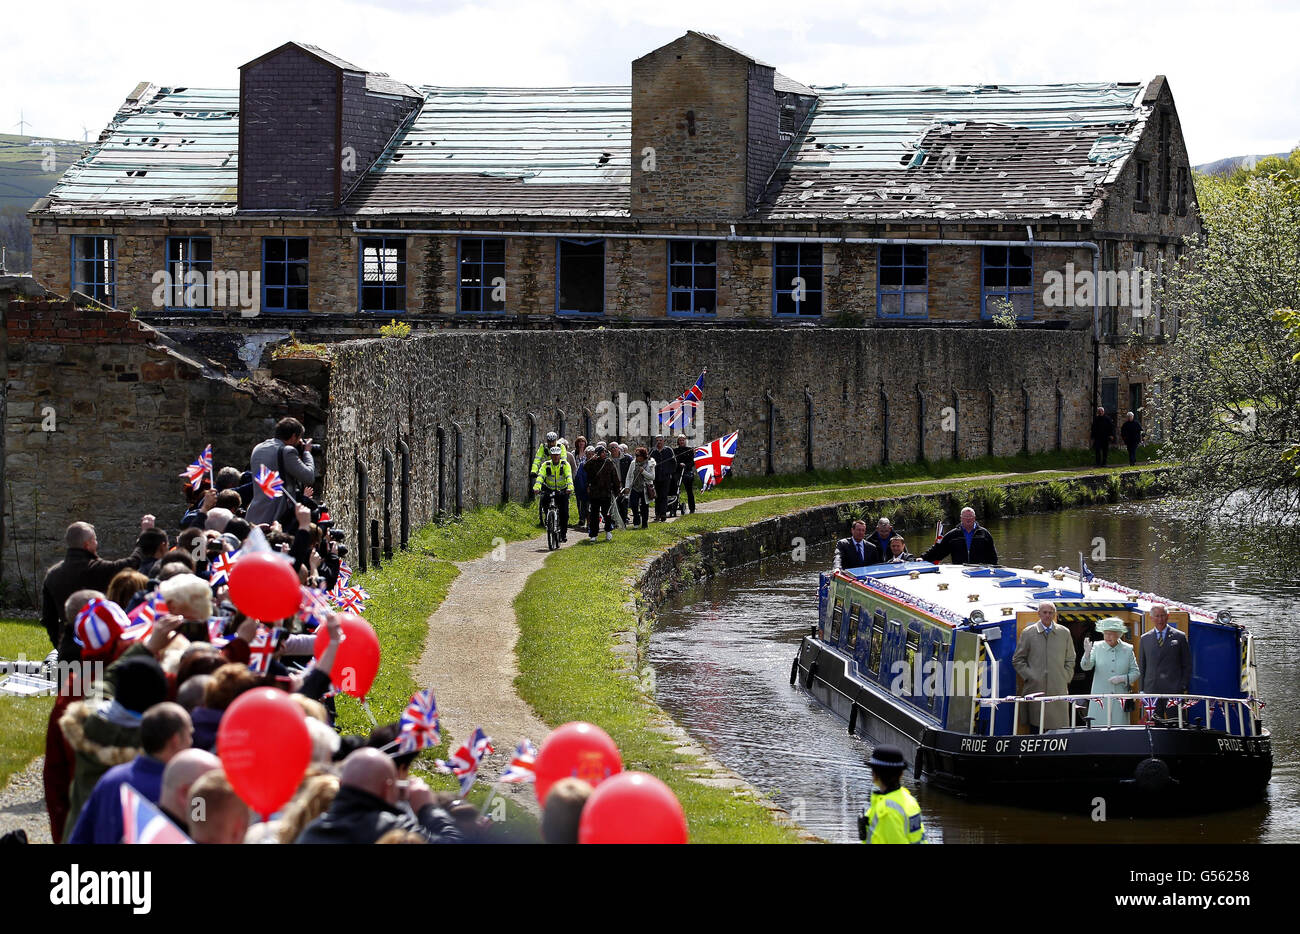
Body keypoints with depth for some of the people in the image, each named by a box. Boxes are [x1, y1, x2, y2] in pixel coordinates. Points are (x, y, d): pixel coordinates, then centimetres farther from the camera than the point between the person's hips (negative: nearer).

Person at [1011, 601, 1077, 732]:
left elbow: (1070, 660, 18)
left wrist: (1065, 679, 5)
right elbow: (1017, 660, 9)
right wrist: (1029, 676, -3)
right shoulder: (1027, 633, 7)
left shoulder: (1064, 633, 12)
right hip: (1036, 687, -1)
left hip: (1058, 690, 1)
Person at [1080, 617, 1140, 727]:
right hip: (1100, 696, 0)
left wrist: (1122, 678, -11)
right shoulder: (1097, 648, 4)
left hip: (1120, 698, 0)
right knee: (1098, 728, -5)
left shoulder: (1127, 650, 5)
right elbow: (1086, 667, -6)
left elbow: (1135, 672, 8)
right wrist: (1087, 653, -26)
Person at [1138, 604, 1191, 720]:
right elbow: (1141, 666, 16)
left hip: (1174, 691, -2)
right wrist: (1142, 690, 8)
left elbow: (1187, 666, 7)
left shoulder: (1179, 637, 6)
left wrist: (1183, 687, -2)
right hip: (1151, 691, 2)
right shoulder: (1145, 639, 13)